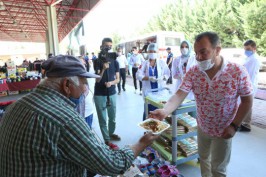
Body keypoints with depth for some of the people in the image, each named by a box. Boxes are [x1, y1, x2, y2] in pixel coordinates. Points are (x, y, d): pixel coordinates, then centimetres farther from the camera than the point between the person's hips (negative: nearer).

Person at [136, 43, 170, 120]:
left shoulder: (162, 62, 5)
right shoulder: (144, 63, 4)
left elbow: (167, 73, 5)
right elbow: (138, 75, -4)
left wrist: (162, 78, -16)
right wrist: (148, 78, -19)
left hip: (160, 90, 1)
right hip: (148, 91, 0)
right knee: (148, 110, 1)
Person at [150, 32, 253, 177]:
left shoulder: (238, 72, -22)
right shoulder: (193, 72, -16)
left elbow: (247, 101, -11)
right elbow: (179, 95, -26)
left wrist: (234, 125, -16)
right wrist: (165, 111, -44)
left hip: (223, 130, -3)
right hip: (202, 127, 3)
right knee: (203, 158, 26)